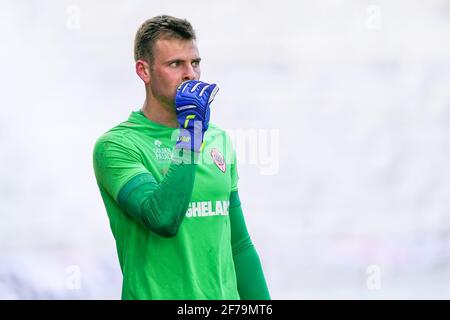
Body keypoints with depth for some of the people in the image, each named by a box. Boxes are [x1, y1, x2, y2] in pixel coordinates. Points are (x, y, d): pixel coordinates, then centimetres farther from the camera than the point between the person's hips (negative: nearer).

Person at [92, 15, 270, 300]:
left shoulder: (219, 140, 9)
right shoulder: (116, 145, -9)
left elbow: (239, 245, 13)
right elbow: (163, 219, -24)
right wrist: (190, 132, -21)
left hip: (225, 297, 5)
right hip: (156, 295, -5)